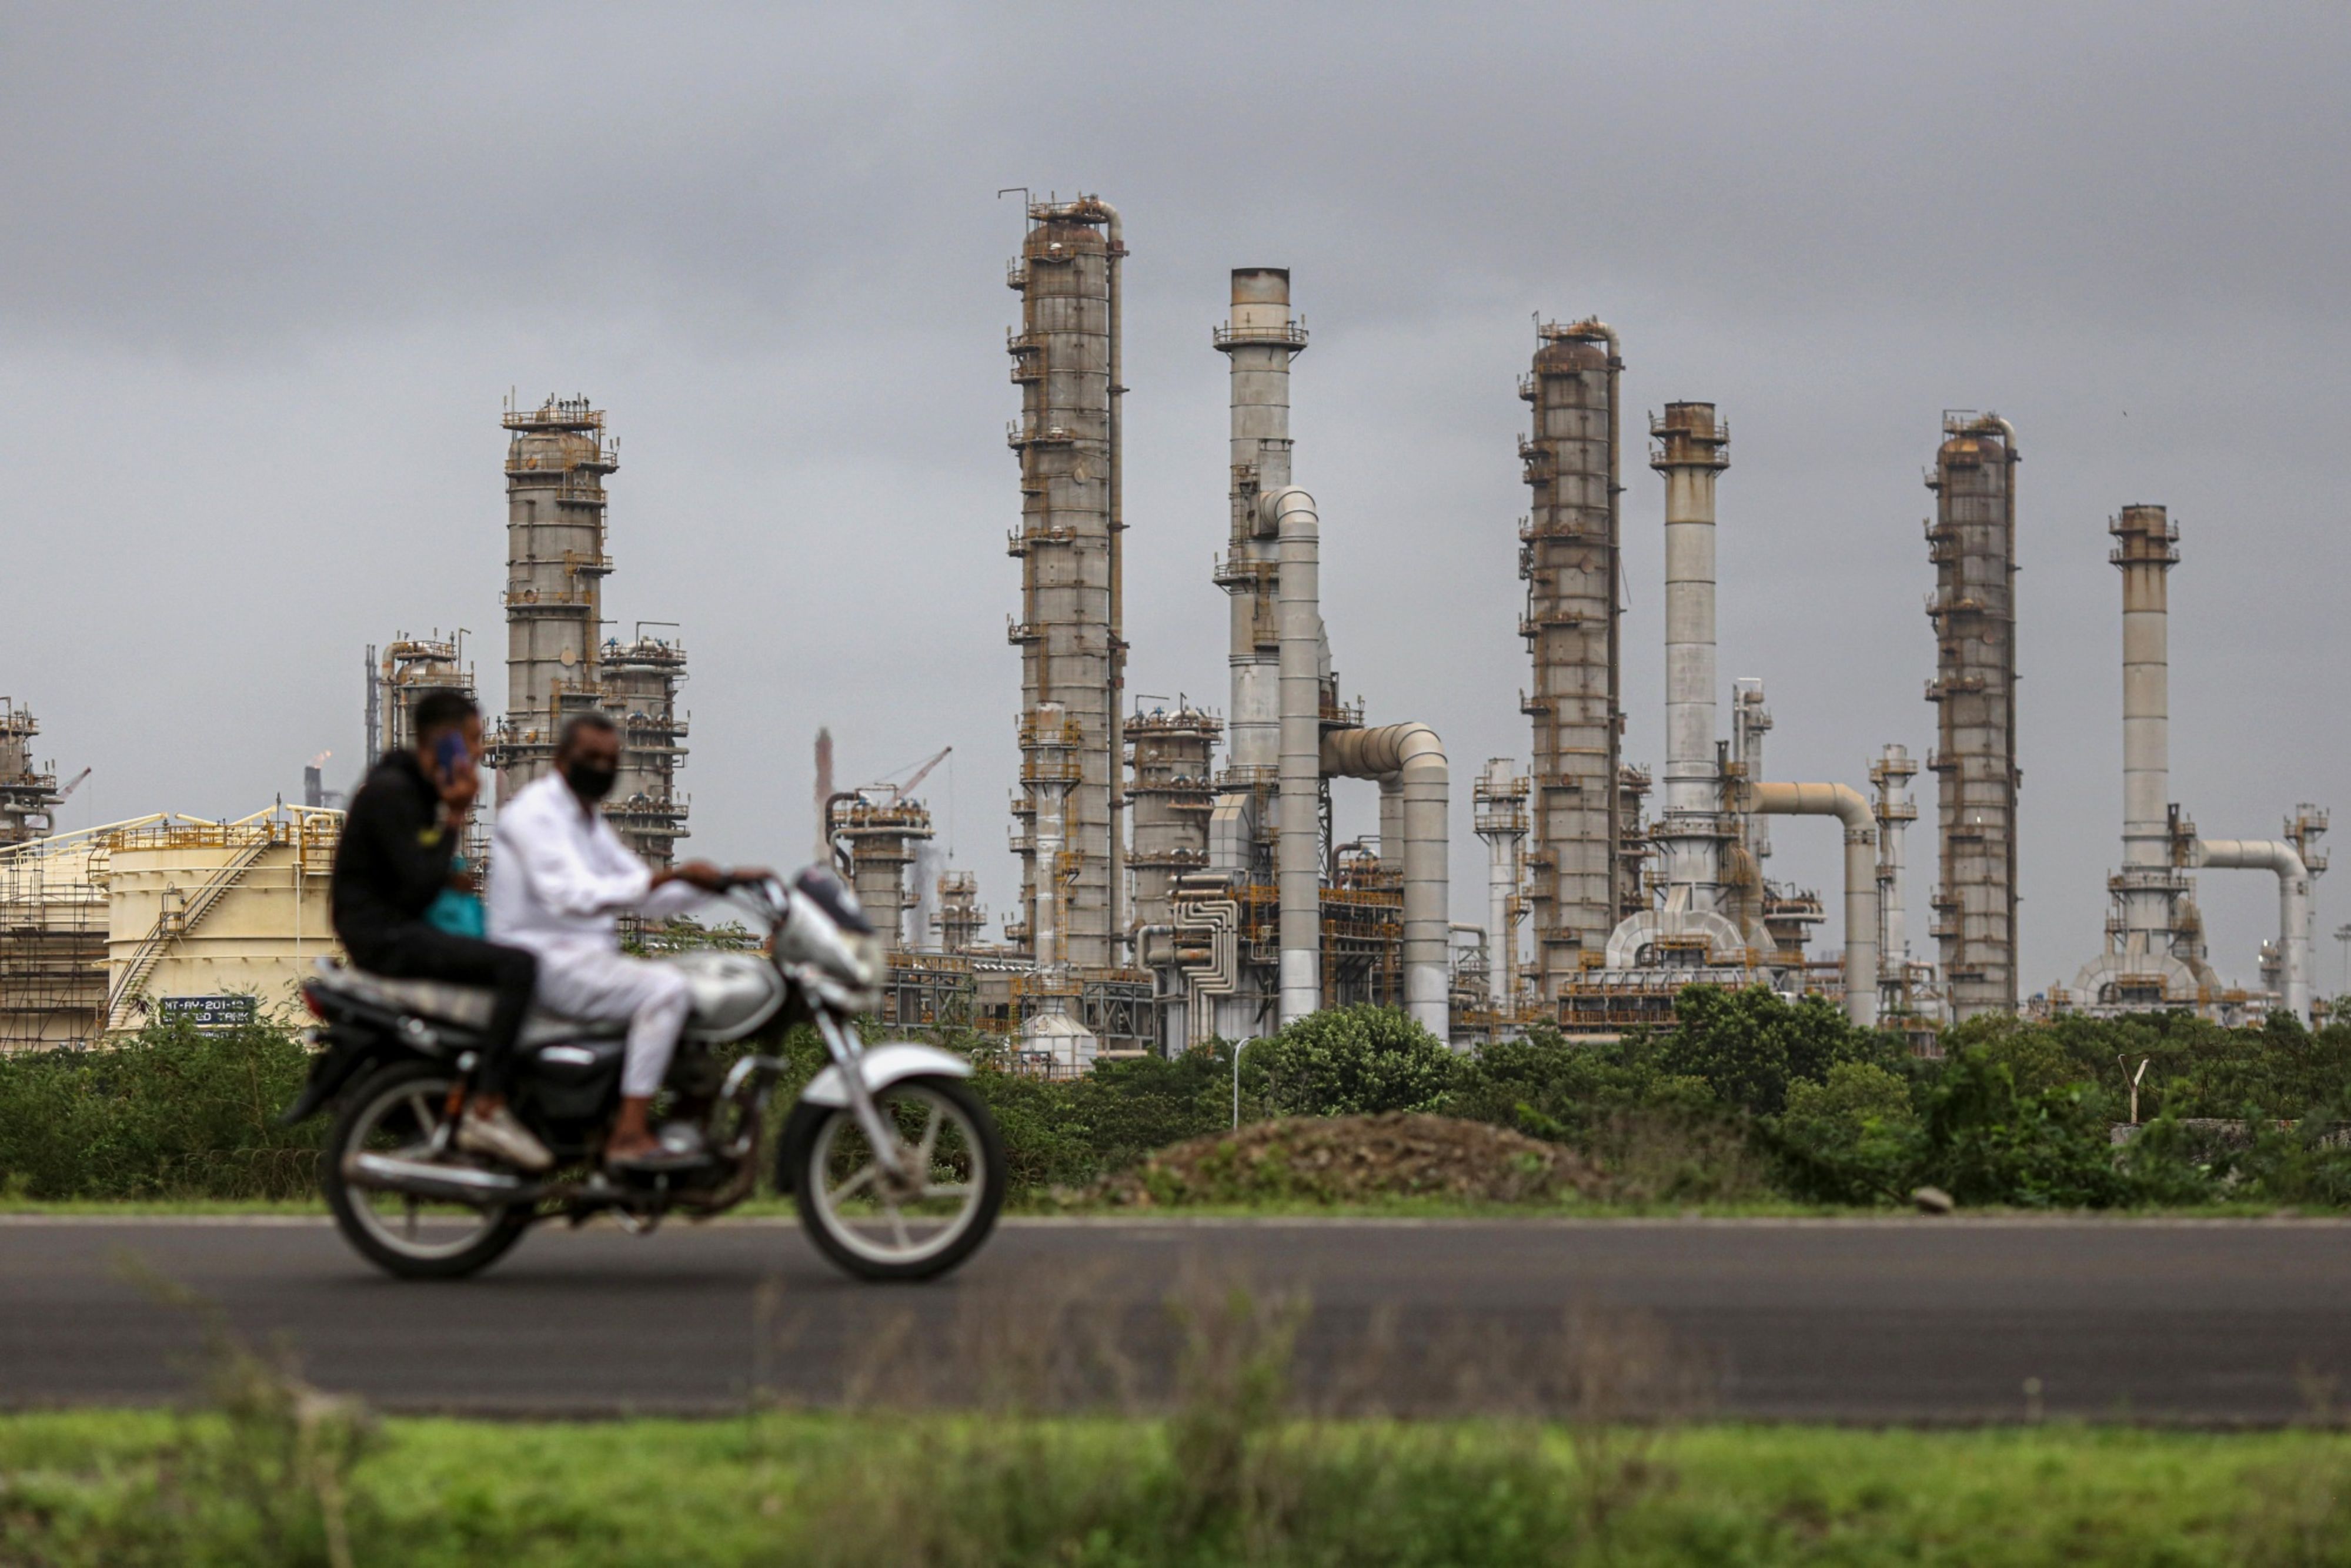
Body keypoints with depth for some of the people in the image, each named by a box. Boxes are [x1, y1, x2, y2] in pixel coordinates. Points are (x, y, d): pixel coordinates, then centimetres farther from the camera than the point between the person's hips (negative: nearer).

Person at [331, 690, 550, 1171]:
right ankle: (487, 1111, -28)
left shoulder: (421, 788, 17)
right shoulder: (390, 792, -14)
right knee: (517, 967, -24)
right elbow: (420, 887, -21)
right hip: (383, 935, -11)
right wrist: (455, 819, -13)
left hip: (402, 928, 11)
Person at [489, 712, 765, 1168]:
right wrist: (670, 876, -29)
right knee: (666, 988, -27)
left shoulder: (590, 821, 21)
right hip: (547, 957, -10)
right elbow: (575, 896, -24)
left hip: (588, 957, 10)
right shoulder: (535, 811, -11)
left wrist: (722, 882, 6)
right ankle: (630, 1136, -32)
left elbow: (645, 895, 21)